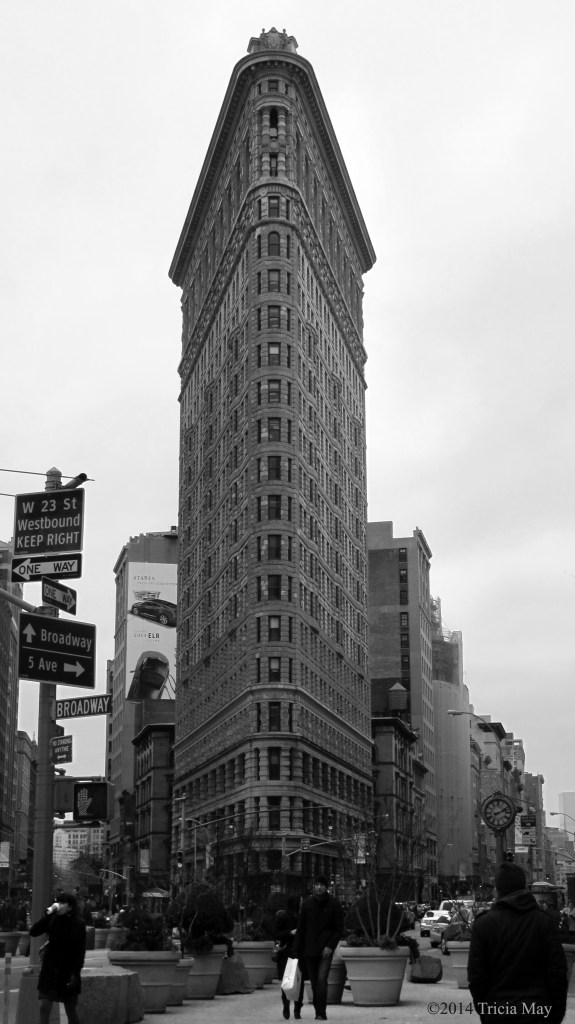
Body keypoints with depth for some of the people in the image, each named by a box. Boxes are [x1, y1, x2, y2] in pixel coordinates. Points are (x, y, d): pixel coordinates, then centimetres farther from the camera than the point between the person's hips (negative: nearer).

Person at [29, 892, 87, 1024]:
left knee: (71, 1011, 7)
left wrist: (75, 974, -13)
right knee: (44, 1007, -5)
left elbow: (81, 952, -8)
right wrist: (48, 914, -16)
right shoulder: (52, 920, 0)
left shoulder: (78, 924, -9)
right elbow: (33, 931, -10)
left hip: (67, 972, -3)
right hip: (49, 970, 3)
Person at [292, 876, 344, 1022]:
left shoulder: (334, 905, 0)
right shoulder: (307, 904, 7)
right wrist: (296, 949, 5)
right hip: (309, 950, 3)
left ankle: (321, 1013, -14)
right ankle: (319, 1011, 17)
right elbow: (300, 928, 10)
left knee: (322, 979, -16)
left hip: (325, 950, -3)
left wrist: (330, 946, -12)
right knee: (314, 981, 6)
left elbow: (339, 930, 1)